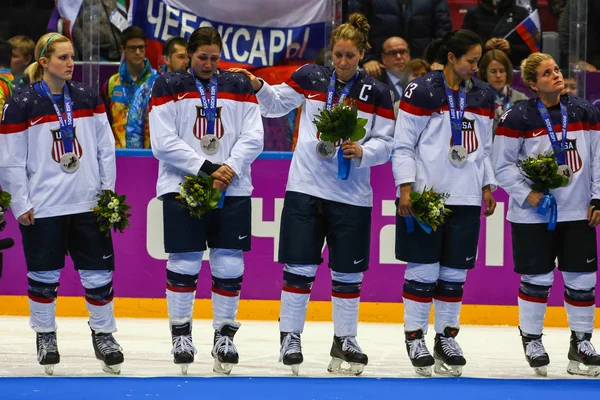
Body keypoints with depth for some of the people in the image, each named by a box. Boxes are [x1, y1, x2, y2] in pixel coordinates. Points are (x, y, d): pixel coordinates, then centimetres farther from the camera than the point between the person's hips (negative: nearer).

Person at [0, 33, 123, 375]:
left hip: (88, 203, 3)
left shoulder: (88, 98, 5)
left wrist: (108, 190, 4)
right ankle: (46, 337, 22)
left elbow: (105, 146, 9)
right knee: (44, 275, 5)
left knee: (98, 271, 4)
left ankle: (104, 335, 18)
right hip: (42, 207, -3)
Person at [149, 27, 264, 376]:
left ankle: (225, 336, 12)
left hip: (232, 189, 2)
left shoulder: (239, 86, 9)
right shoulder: (169, 87, 1)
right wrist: (205, 168, -15)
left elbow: (253, 137, 3)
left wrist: (230, 168, -13)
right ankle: (181, 333, 10)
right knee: (184, 262, -4)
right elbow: (163, 142, -7)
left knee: (229, 264, 0)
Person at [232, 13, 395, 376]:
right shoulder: (311, 77, 1)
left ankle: (345, 341, 19)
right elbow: (277, 105, 10)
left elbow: (386, 143, 0)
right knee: (300, 267, -1)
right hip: (306, 187, 0)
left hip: (352, 195, 0)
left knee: (347, 272, 7)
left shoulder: (377, 93, -1)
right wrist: (259, 86, -8)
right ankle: (290, 337, 10)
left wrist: (363, 151, -18)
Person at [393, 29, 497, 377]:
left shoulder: (483, 95, 10)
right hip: (424, 194, -5)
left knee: (455, 271, 6)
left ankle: (447, 337, 16)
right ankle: (415, 339, 7)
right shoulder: (422, 91, -8)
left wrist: (488, 187, 13)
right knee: (424, 268, -3)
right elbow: (403, 145, -6)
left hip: (466, 198, 5)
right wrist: (406, 188, -12)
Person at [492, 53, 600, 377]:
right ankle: (532, 341, 19)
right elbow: (502, 165, -4)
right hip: (532, 215, -3)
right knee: (538, 278, 2)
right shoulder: (518, 118, -7)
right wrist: (527, 194, -14)